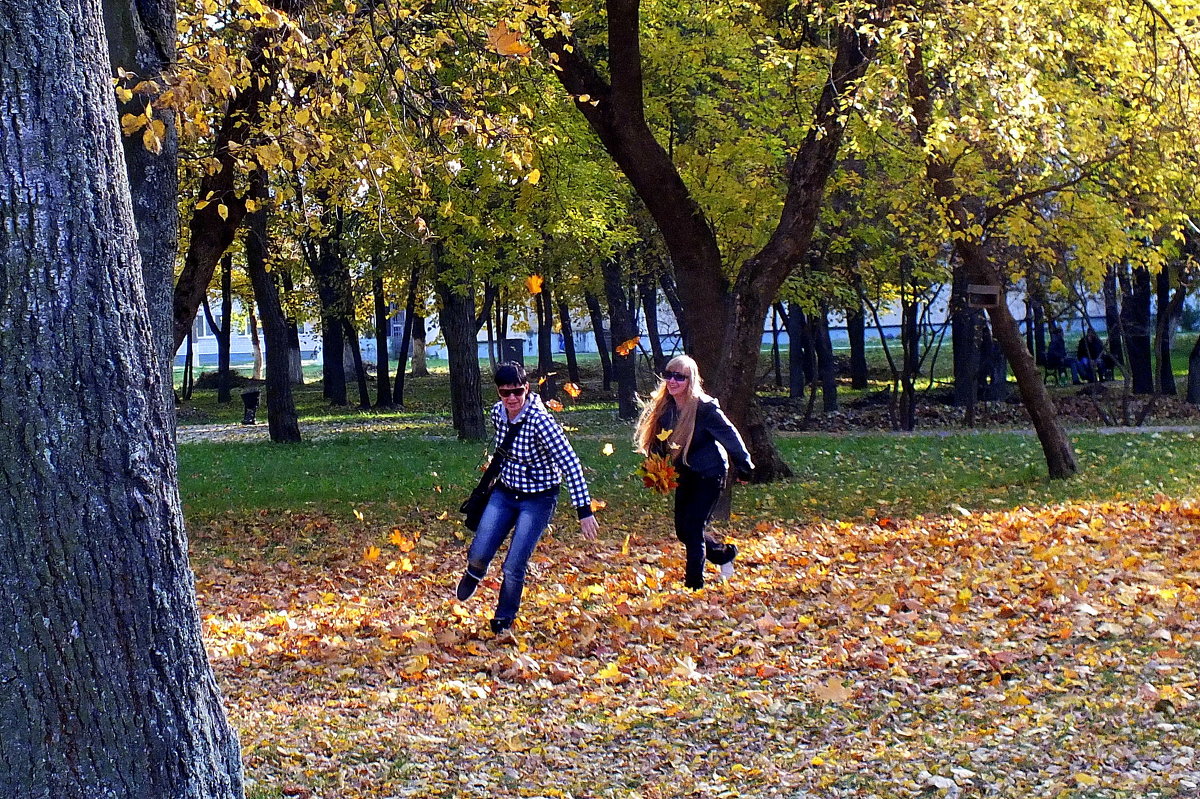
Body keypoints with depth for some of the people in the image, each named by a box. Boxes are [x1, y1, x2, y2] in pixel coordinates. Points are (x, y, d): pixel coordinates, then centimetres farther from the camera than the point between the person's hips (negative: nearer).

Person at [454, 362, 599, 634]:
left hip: (538, 499, -5)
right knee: (479, 555, -2)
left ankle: (504, 618, 21)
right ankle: (474, 574, 37)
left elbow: (569, 462, -30)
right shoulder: (497, 413, -9)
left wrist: (584, 510, -32)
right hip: (505, 492, 5)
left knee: (514, 567, -6)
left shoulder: (539, 419, -28)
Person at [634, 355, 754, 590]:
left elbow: (729, 435, -12)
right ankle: (724, 553, 35)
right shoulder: (663, 407, -4)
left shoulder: (705, 408, -22)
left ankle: (694, 585, -4)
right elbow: (658, 441, 9)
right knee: (683, 531, 10)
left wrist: (744, 465, -4)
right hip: (686, 473, 7)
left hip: (709, 473, -7)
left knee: (692, 529, -12)